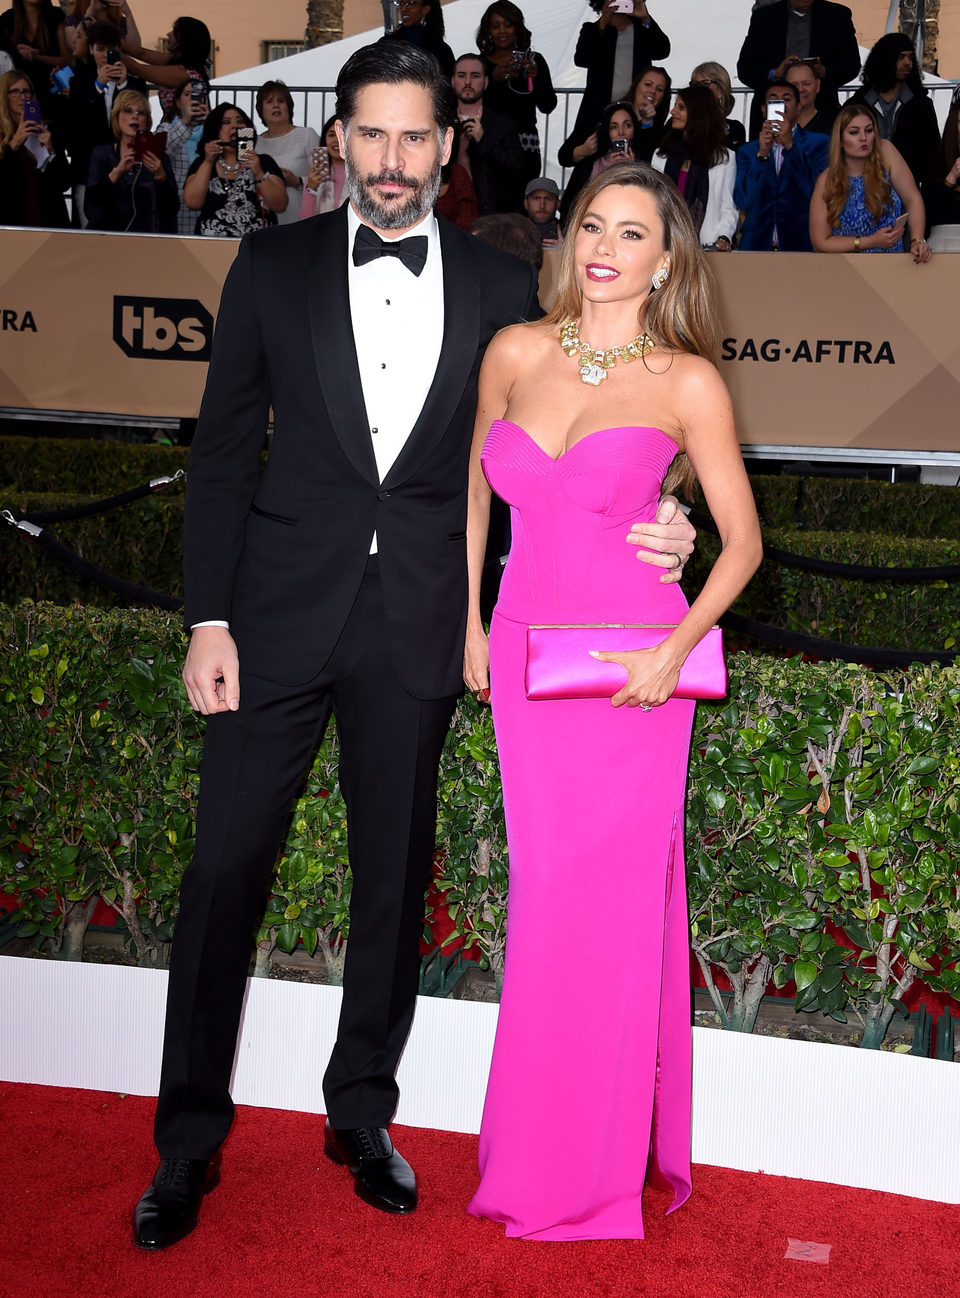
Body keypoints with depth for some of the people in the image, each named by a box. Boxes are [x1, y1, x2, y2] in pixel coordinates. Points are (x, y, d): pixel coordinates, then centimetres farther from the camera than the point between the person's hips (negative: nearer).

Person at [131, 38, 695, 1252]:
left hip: (417, 625, 1)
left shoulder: (499, 288, 5)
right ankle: (189, 1140, 15)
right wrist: (208, 621, -5)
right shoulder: (273, 267, 3)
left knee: (395, 876, 10)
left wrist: (636, 529, -10)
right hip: (281, 609, -1)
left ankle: (362, 1112, 29)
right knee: (225, 866, 1)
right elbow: (223, 451, 2)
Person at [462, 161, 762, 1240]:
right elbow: (478, 489, 17)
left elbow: (742, 542, -1)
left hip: (631, 663, -3)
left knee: (612, 895, 0)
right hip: (526, 653, 3)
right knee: (543, 887, 8)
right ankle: (539, 1150, 22)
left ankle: (591, 1162, 16)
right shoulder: (516, 352, 4)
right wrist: (469, 623, 14)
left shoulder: (687, 382, -5)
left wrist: (673, 652, -12)